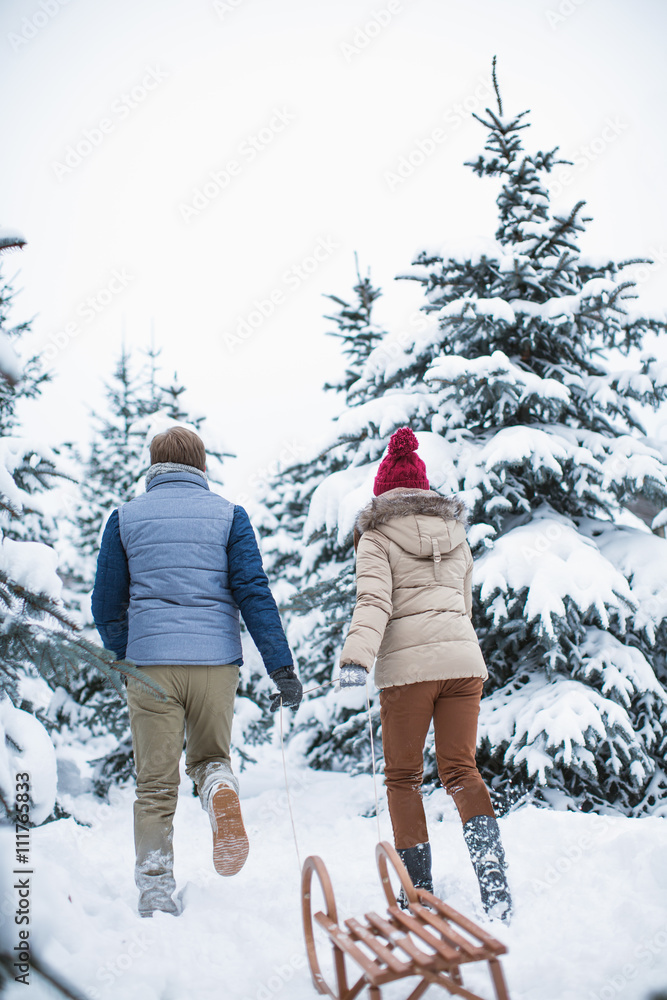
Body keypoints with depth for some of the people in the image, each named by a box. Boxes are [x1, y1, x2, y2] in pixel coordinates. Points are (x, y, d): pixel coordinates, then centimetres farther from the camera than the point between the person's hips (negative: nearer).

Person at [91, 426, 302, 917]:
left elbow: (107, 605, 12)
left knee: (156, 784, 9)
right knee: (210, 755, 20)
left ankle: (155, 892, 3)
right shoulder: (228, 515, 5)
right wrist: (282, 668, -2)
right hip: (216, 660, 0)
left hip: (151, 662, 0)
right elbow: (254, 592, -3)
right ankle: (222, 790, -13)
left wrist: (124, 656, 29)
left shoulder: (125, 517, 8)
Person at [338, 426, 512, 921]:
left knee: (403, 776, 10)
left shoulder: (376, 537, 2)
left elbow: (374, 601, -14)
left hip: (407, 662, -4)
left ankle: (417, 891, 12)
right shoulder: (455, 531, 17)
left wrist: (356, 657, -24)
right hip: (463, 656, 4)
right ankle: (490, 862, -15)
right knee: (460, 768, 8)